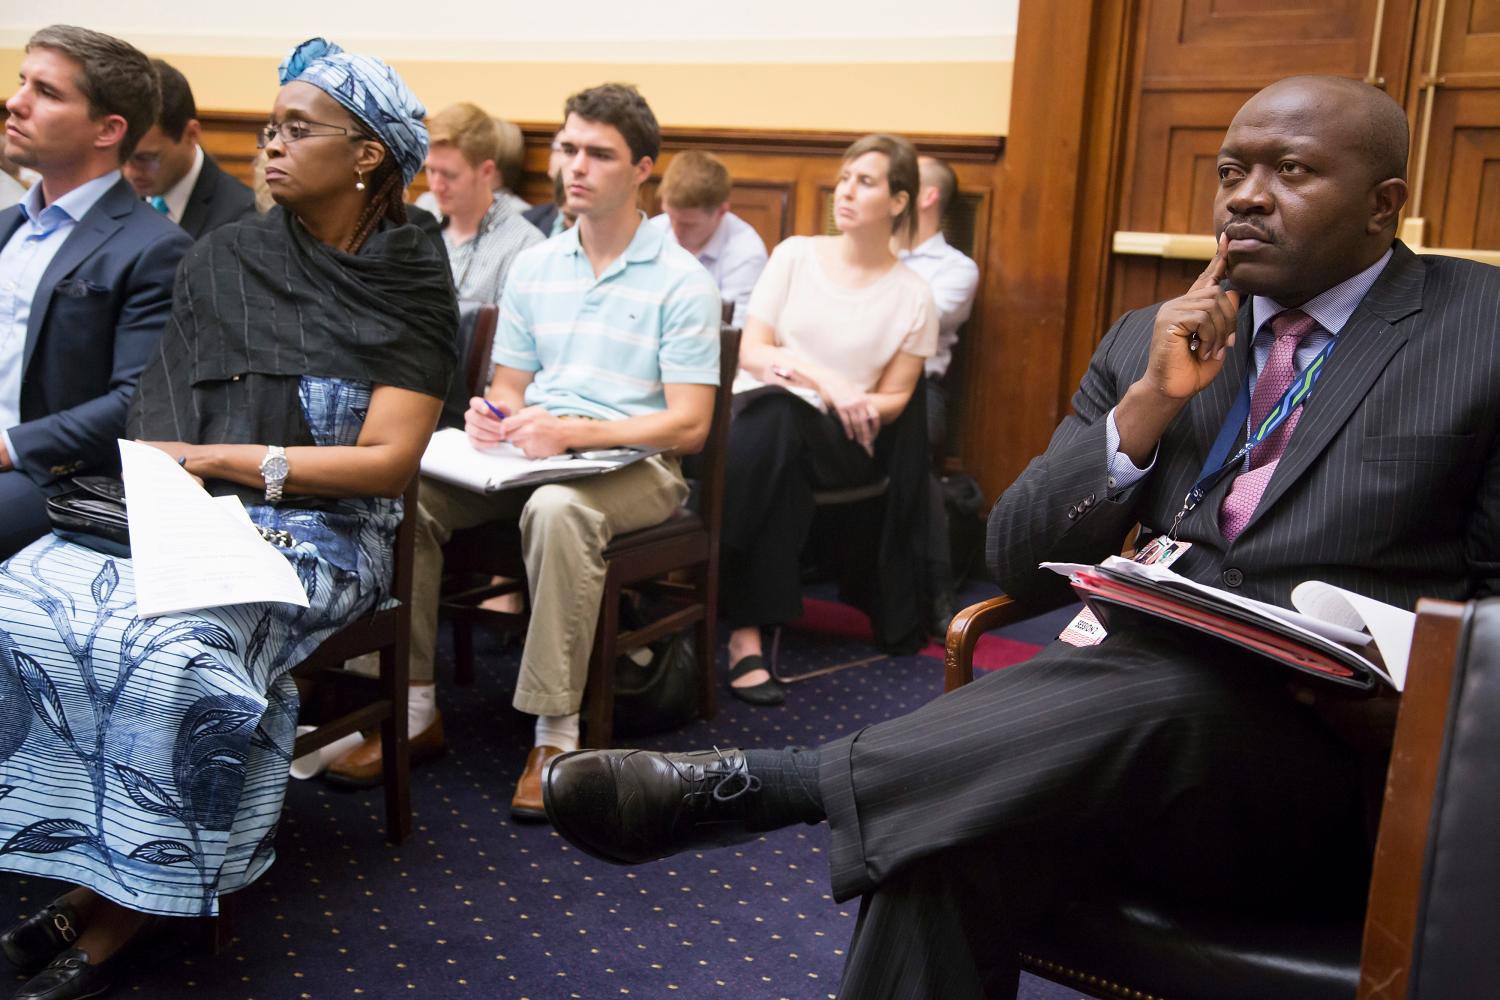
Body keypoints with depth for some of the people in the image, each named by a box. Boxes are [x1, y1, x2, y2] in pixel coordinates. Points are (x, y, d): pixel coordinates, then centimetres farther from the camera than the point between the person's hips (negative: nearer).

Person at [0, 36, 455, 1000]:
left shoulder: (411, 287, -2)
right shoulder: (226, 258, 8)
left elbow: (386, 460, -9)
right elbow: (164, 411, 11)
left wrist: (217, 458, -12)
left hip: (320, 532, -4)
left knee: (172, 644, -31)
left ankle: (115, 907, -11)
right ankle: (91, 863, -9)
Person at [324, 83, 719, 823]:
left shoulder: (681, 280, -3)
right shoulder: (533, 267, 15)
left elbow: (688, 424, -10)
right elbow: (509, 384, 18)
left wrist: (572, 431, -22)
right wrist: (490, 414, -8)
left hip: (632, 464, -5)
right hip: (527, 454, 5)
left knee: (557, 508, -39)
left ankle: (556, 733, -29)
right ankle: (414, 706, -11)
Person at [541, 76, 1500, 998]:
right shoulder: (1152, 341, 13)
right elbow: (1023, 562, 6)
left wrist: (1406, 703, -18)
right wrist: (1152, 398, -6)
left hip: (1333, 751, -2)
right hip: (1143, 714, 3)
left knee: (1162, 698, -36)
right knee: (944, 844, -30)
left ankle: (741, 785, -28)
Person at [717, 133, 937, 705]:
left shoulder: (912, 295, 8)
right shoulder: (796, 255, 11)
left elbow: (894, 397, 10)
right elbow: (750, 353, 4)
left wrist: (862, 405, -13)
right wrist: (820, 377, -12)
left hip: (837, 443, -1)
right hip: (760, 418, 1)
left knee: (777, 414, -37)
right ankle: (749, 629, -39)